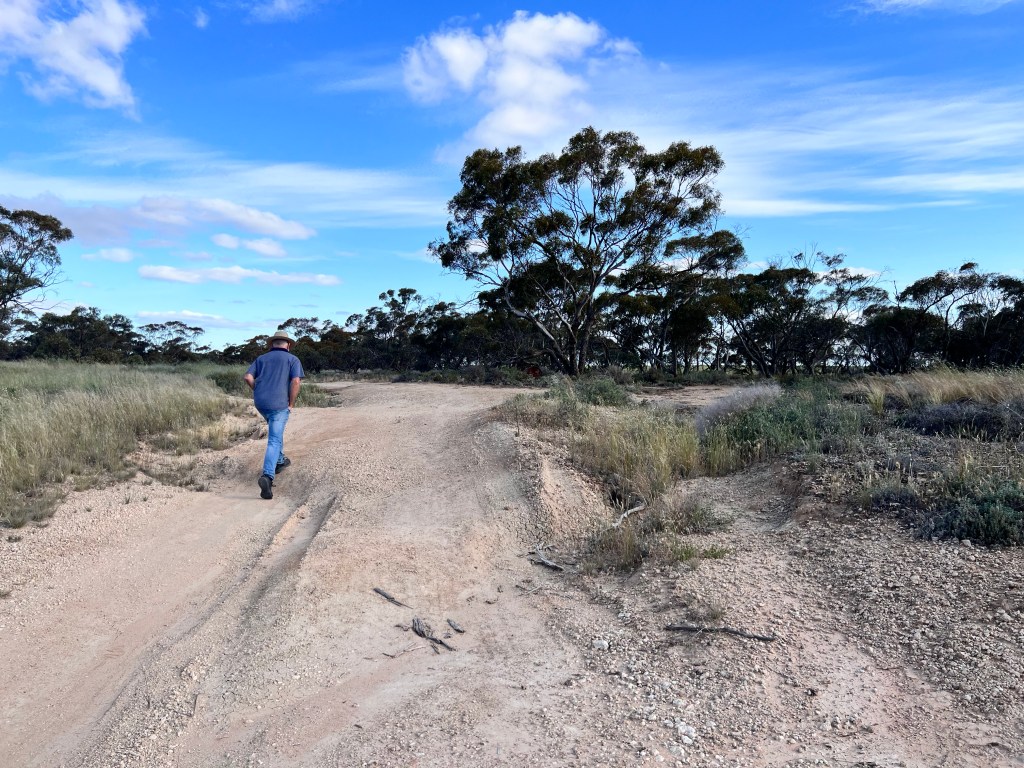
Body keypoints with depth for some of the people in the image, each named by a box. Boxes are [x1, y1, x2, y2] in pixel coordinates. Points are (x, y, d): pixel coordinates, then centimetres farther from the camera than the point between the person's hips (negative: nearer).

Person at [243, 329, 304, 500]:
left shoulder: (261, 358, 16)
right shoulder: (292, 359, 5)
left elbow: (248, 377, 2)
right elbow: (296, 381, -11)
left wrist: (259, 392, 14)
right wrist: (291, 404, -3)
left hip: (260, 403, 5)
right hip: (279, 404, -5)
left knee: (275, 430, 31)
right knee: (274, 440, -9)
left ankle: (279, 460, 41)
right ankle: (267, 476, -26)